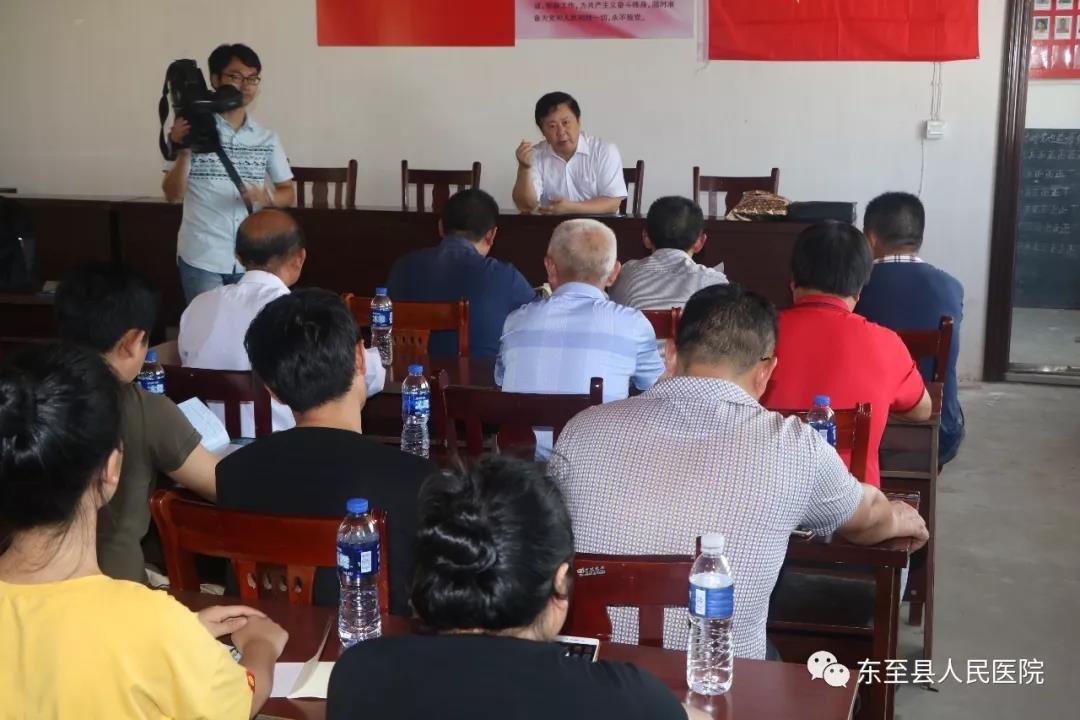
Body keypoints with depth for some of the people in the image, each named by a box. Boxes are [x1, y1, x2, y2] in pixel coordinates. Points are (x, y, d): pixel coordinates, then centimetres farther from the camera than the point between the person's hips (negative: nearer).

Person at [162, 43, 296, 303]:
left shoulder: (267, 139, 5)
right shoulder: (194, 129, -4)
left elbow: (289, 193, 11)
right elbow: (173, 195, -5)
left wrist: (266, 198, -11)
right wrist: (183, 153, -21)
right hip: (201, 259, -3)